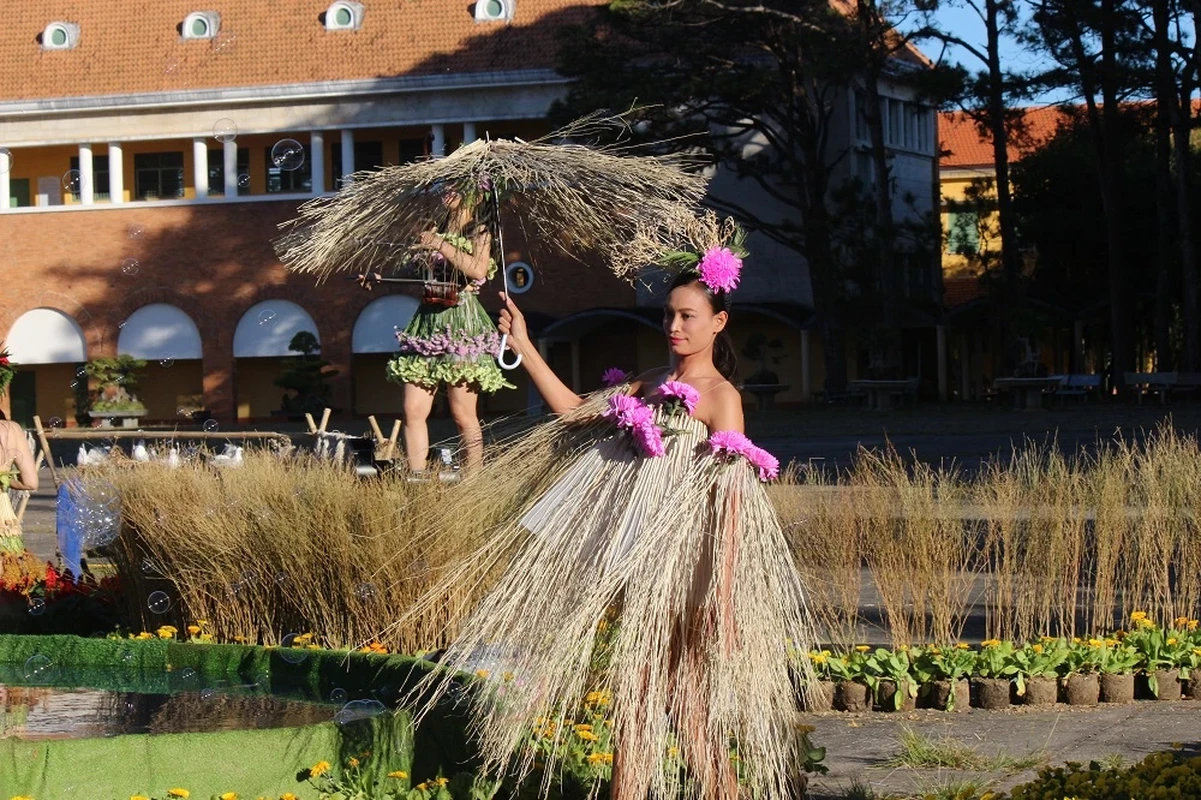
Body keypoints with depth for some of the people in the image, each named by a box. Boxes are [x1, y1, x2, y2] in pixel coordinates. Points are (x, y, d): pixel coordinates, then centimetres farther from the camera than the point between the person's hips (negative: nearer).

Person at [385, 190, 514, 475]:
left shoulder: (479, 232, 1)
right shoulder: (438, 232, 20)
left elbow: (478, 270, -18)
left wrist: (441, 246, -15)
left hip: (461, 323, -6)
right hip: (428, 321, 6)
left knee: (463, 415, -5)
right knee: (413, 411, -2)